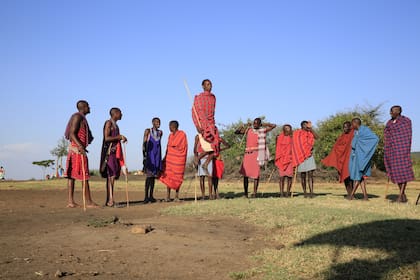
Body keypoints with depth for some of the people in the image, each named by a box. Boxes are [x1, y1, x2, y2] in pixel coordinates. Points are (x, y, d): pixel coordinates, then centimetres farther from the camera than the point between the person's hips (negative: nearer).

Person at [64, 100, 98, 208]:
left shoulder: (82, 118, 20)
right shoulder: (77, 117, -9)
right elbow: (72, 133, -19)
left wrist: (89, 138, 17)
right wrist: (80, 146, -29)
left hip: (77, 149, 10)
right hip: (77, 149, -10)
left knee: (72, 175, 4)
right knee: (84, 176, -8)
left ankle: (71, 202, 4)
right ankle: (89, 202, -7)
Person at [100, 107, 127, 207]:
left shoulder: (115, 125, 22)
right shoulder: (108, 123, -6)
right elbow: (107, 138, -16)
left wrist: (121, 137, 14)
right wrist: (119, 137, -13)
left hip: (115, 151, 9)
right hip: (109, 152, -9)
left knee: (113, 176, 6)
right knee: (111, 176, -14)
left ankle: (110, 200, 8)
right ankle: (110, 200, -17)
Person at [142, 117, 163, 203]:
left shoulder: (160, 132, 12)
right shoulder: (148, 131, -3)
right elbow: (144, 144, -6)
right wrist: (144, 156, -15)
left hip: (157, 156, 5)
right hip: (149, 155, -5)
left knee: (154, 176, 6)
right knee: (149, 175, -12)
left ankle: (151, 196, 10)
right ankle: (146, 197, -12)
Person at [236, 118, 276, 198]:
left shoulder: (263, 131, 8)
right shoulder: (248, 130, 13)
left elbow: (273, 125, 11)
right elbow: (236, 132, 15)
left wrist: (263, 124, 11)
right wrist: (244, 127, 2)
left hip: (256, 153, -2)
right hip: (248, 153, 2)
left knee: (256, 173, -4)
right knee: (245, 173, 0)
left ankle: (255, 192, 0)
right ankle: (245, 192, 6)